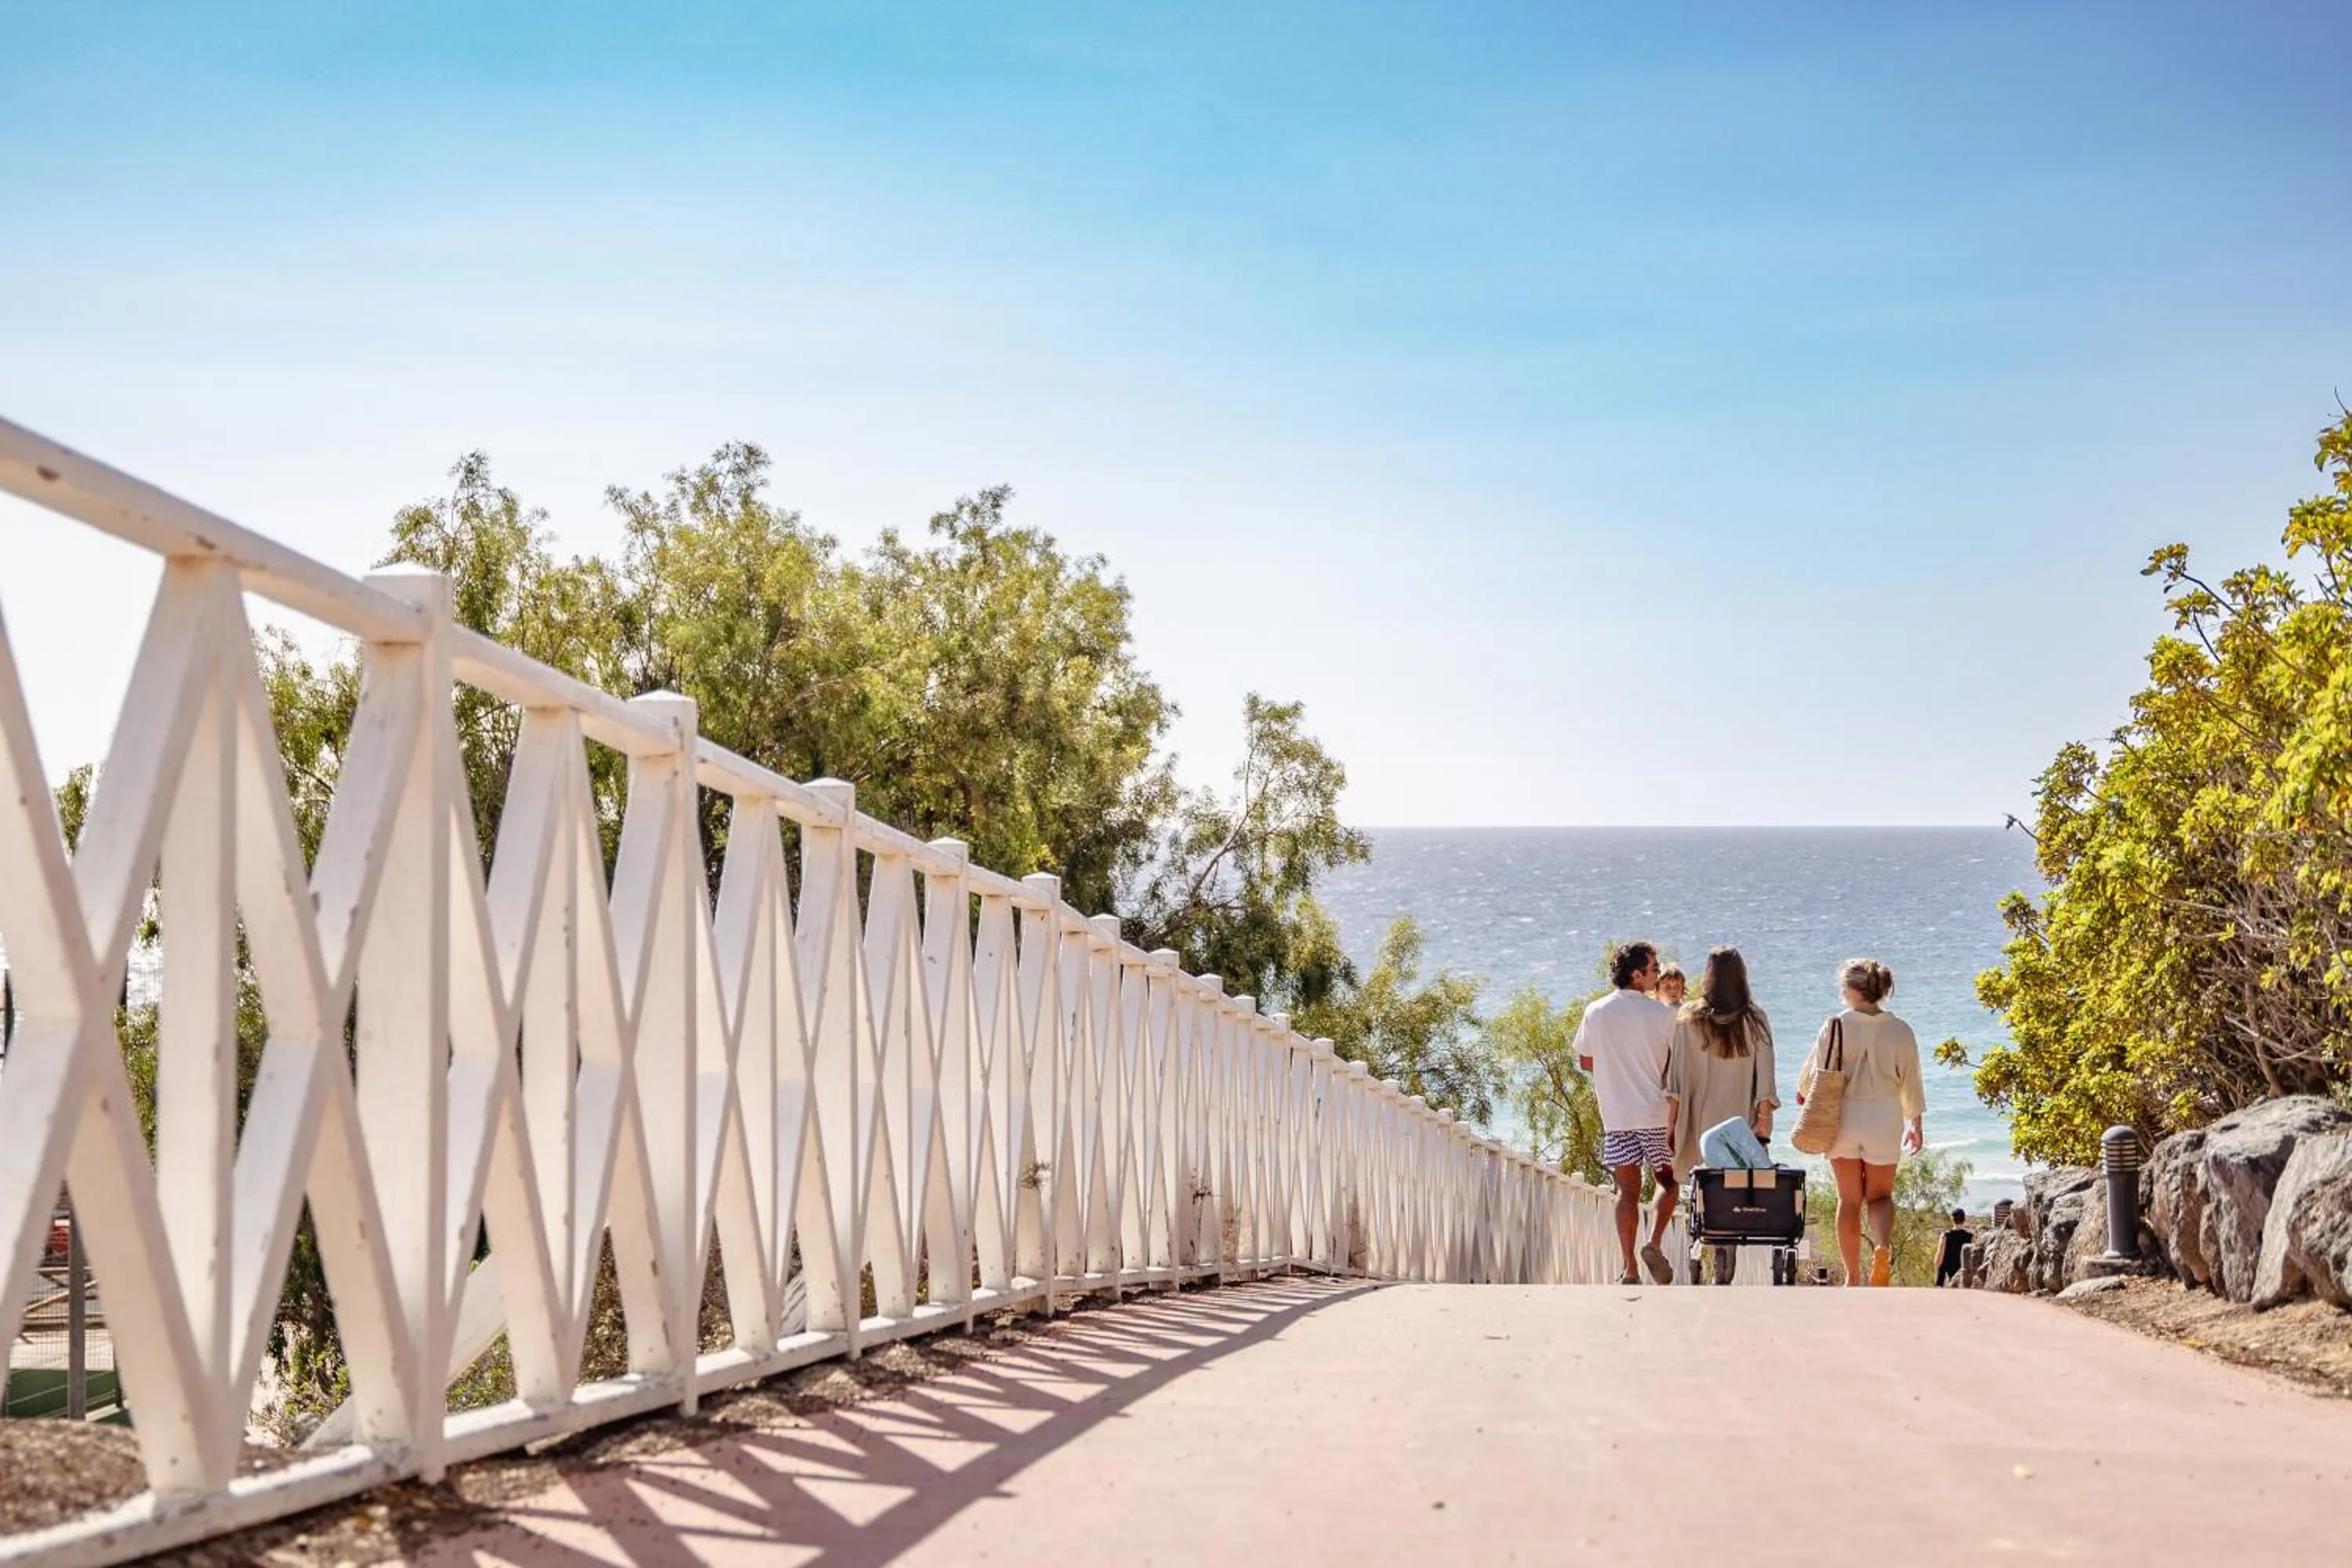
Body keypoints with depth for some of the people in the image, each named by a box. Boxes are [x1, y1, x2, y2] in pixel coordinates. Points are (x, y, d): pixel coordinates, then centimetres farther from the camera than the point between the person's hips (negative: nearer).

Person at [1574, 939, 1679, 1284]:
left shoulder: (1595, 1013, 2)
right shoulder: (1661, 1013, -6)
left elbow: (1585, 1061, 11)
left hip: (1616, 1117, 2)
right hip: (1657, 1114, -2)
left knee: (1628, 1191, 3)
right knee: (1668, 1180, 17)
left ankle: (1629, 1270, -3)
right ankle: (1655, 1243, -1)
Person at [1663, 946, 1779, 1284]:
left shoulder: (1688, 1019, -2)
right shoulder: (1755, 1021, -3)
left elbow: (1676, 1075, -2)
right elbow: (1764, 1079, -4)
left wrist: (1671, 1120, 2)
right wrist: (1764, 1123, 1)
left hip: (1700, 1121, 0)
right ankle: (1725, 1273, 1)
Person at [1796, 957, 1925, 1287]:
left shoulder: (1835, 1026, -7)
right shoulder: (1900, 1031, -2)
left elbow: (1815, 1072, 1)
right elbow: (1911, 1081, 5)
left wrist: (1803, 1094, 24)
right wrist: (1916, 1123, 18)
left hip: (1843, 1116, -1)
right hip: (1885, 1118, 1)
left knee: (1849, 1200, 10)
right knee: (1880, 1196, 13)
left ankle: (1853, 1276, 12)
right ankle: (1883, 1245, -18)